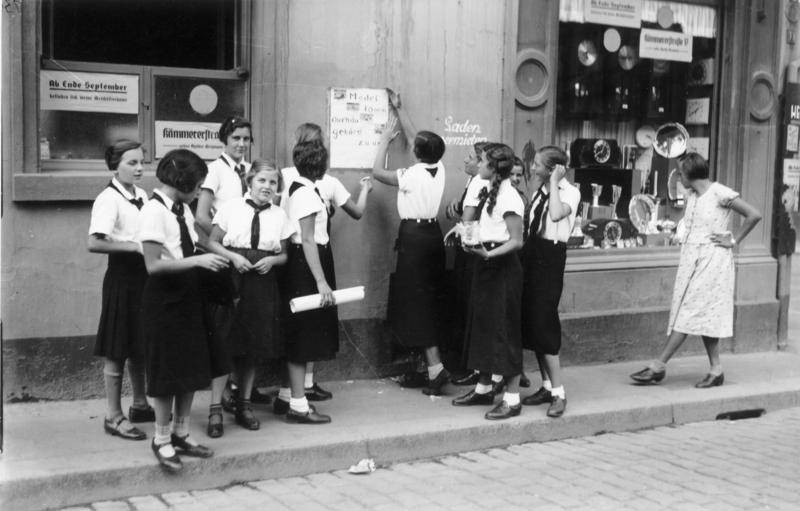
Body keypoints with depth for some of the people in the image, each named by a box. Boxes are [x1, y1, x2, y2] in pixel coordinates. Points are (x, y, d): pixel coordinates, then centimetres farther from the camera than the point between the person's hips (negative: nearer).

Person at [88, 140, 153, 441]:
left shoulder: (142, 196, 8)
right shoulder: (109, 199, -14)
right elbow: (93, 243, -24)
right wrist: (135, 246, -24)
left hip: (144, 273, 7)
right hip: (122, 273, -7)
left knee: (140, 346, 18)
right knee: (118, 348, 2)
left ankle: (140, 405, 32)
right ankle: (113, 416, 12)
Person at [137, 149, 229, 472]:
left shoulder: (183, 209, 7)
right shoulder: (154, 210, -17)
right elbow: (153, 265, -23)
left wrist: (218, 257, 2)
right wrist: (197, 261, -25)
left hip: (188, 296, 8)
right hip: (164, 299, -8)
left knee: (192, 369, 13)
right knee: (167, 371, 2)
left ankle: (181, 434, 27)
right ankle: (162, 441, 16)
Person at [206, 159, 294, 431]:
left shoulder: (279, 215, 6)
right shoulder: (231, 207, 0)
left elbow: (284, 255, 11)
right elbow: (212, 242, 2)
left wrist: (272, 260, -9)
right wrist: (233, 256, -13)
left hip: (262, 283, 3)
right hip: (231, 279, -2)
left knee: (254, 347, 8)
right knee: (225, 343, -4)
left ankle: (244, 405, 21)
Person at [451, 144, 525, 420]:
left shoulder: (509, 197, -17)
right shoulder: (490, 193, 10)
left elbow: (516, 241, -19)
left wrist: (489, 254, -30)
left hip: (502, 267, -9)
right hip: (486, 265, 9)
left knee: (504, 329, -3)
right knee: (483, 325, 15)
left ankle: (512, 398, 5)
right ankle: (484, 388, 28)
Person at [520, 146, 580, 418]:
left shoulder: (570, 192, -9)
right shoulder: (540, 190, 11)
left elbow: (556, 214, -30)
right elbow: (528, 223, 5)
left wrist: (553, 182, -22)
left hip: (550, 256, -8)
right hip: (531, 253, 8)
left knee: (543, 324, -9)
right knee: (531, 323, 10)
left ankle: (558, 393, -1)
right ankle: (547, 386, 21)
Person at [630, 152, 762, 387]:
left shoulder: (720, 193, -12)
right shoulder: (691, 195, 11)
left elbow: (754, 215, -12)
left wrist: (733, 240, -8)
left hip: (712, 260, -8)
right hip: (691, 258, 8)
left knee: (691, 313, -7)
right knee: (702, 316, 6)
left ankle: (659, 366, -8)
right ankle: (716, 370, 11)